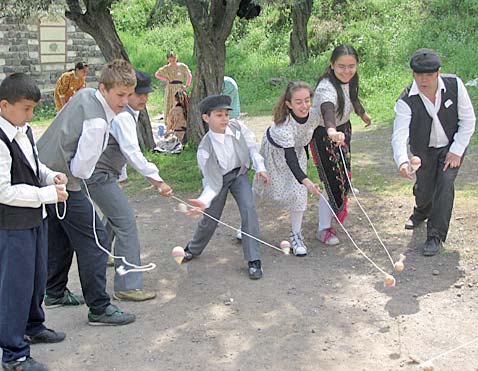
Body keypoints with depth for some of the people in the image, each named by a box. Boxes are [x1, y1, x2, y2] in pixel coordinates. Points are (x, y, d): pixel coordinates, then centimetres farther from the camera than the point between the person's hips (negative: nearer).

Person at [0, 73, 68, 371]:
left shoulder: (25, 131, 4)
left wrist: (51, 176, 0)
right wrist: (48, 194, -22)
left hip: (35, 218, 9)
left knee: (37, 277, 23)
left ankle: (32, 327, 44)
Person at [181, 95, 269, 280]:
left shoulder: (238, 127, -22)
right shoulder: (205, 149, -29)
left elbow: (251, 146, -1)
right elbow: (212, 183, -25)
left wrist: (260, 167, -10)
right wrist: (204, 201, -41)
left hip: (239, 174, 2)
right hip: (219, 179, -2)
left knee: (248, 210, -17)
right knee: (210, 218, 8)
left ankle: (254, 260, -8)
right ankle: (193, 249, 41)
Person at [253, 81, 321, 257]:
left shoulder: (314, 116, -28)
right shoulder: (283, 125, -44)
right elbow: (289, 159, -50)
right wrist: (306, 181, -61)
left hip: (296, 149, 4)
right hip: (274, 151, -4)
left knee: (298, 192, -5)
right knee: (262, 186, 13)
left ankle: (296, 235, 12)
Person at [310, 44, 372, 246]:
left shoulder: (350, 80, -10)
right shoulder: (327, 87, -36)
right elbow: (327, 109, -57)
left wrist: (363, 113, 31)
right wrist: (332, 131, -77)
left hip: (342, 128, 8)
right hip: (323, 135, -7)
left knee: (343, 170, 25)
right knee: (331, 180, -7)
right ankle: (324, 229, 6)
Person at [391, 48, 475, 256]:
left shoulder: (454, 85, -21)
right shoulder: (406, 101, -25)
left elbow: (468, 120, -12)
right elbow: (399, 135, -34)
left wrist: (456, 150, -16)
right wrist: (402, 161, -53)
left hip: (452, 147, 0)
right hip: (424, 150, 0)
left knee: (445, 184, -16)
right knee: (423, 190, 3)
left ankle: (436, 235, -6)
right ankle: (421, 213, 42)